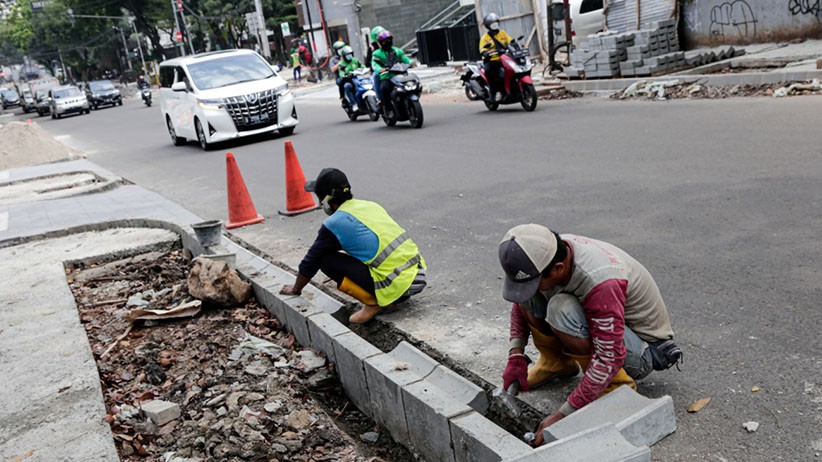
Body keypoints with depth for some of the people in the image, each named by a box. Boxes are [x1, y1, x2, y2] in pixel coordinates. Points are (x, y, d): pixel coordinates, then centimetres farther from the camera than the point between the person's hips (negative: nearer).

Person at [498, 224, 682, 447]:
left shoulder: (599, 281, -38)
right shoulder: (546, 255, -16)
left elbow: (609, 359, -36)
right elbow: (521, 301, 3)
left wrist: (562, 416, -33)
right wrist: (516, 356, -8)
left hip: (645, 348, -7)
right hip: (598, 326, 7)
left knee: (561, 309, -35)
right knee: (528, 291, -13)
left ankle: (616, 385, -13)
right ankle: (556, 362, 6)